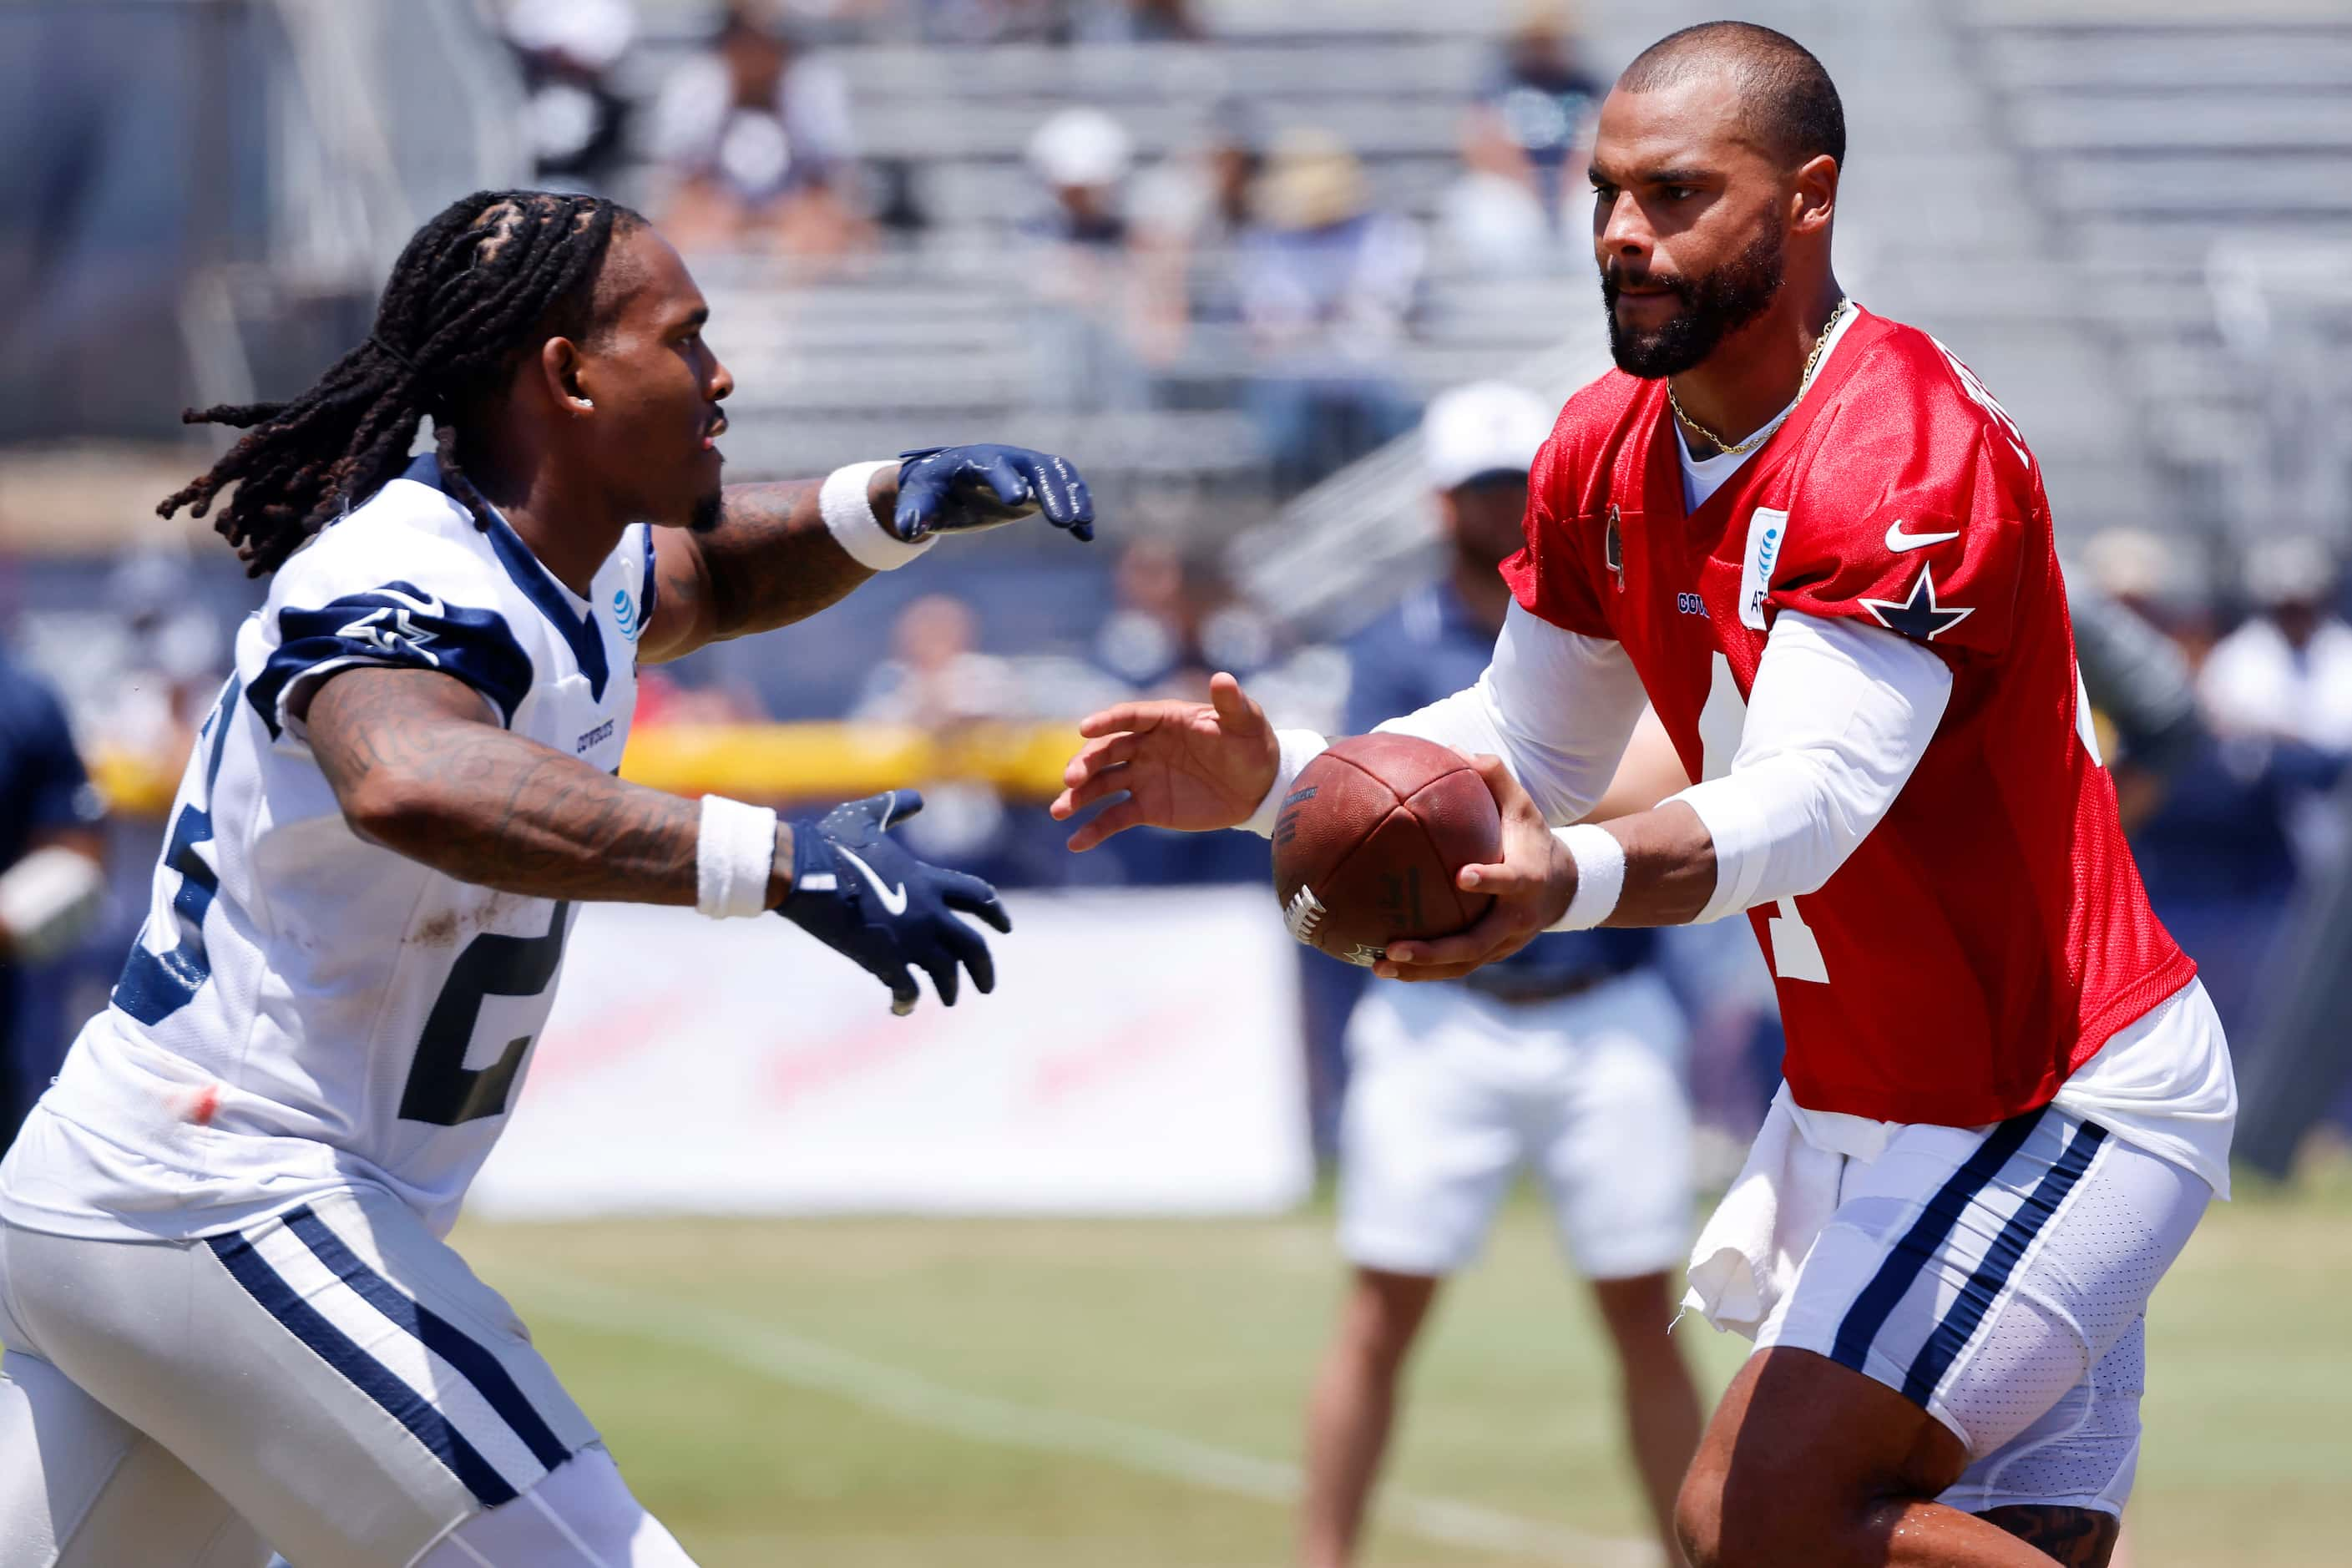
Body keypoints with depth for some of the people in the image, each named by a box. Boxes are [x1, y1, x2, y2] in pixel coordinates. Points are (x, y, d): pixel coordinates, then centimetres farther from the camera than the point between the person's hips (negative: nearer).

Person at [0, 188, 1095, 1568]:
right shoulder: (410, 585, -19)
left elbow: (710, 575, 34)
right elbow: (409, 780, -43)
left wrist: (897, 505, 12)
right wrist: (778, 861, -48)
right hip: (223, 1213, -10)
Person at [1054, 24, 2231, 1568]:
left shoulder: (1910, 452, -23)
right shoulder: (1607, 454, 3)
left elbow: (1810, 799, -35)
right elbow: (1525, 755, 15)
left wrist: (1580, 880, -53)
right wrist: (1273, 777, -2)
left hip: (2063, 1114, -8)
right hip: (1855, 1100, 8)